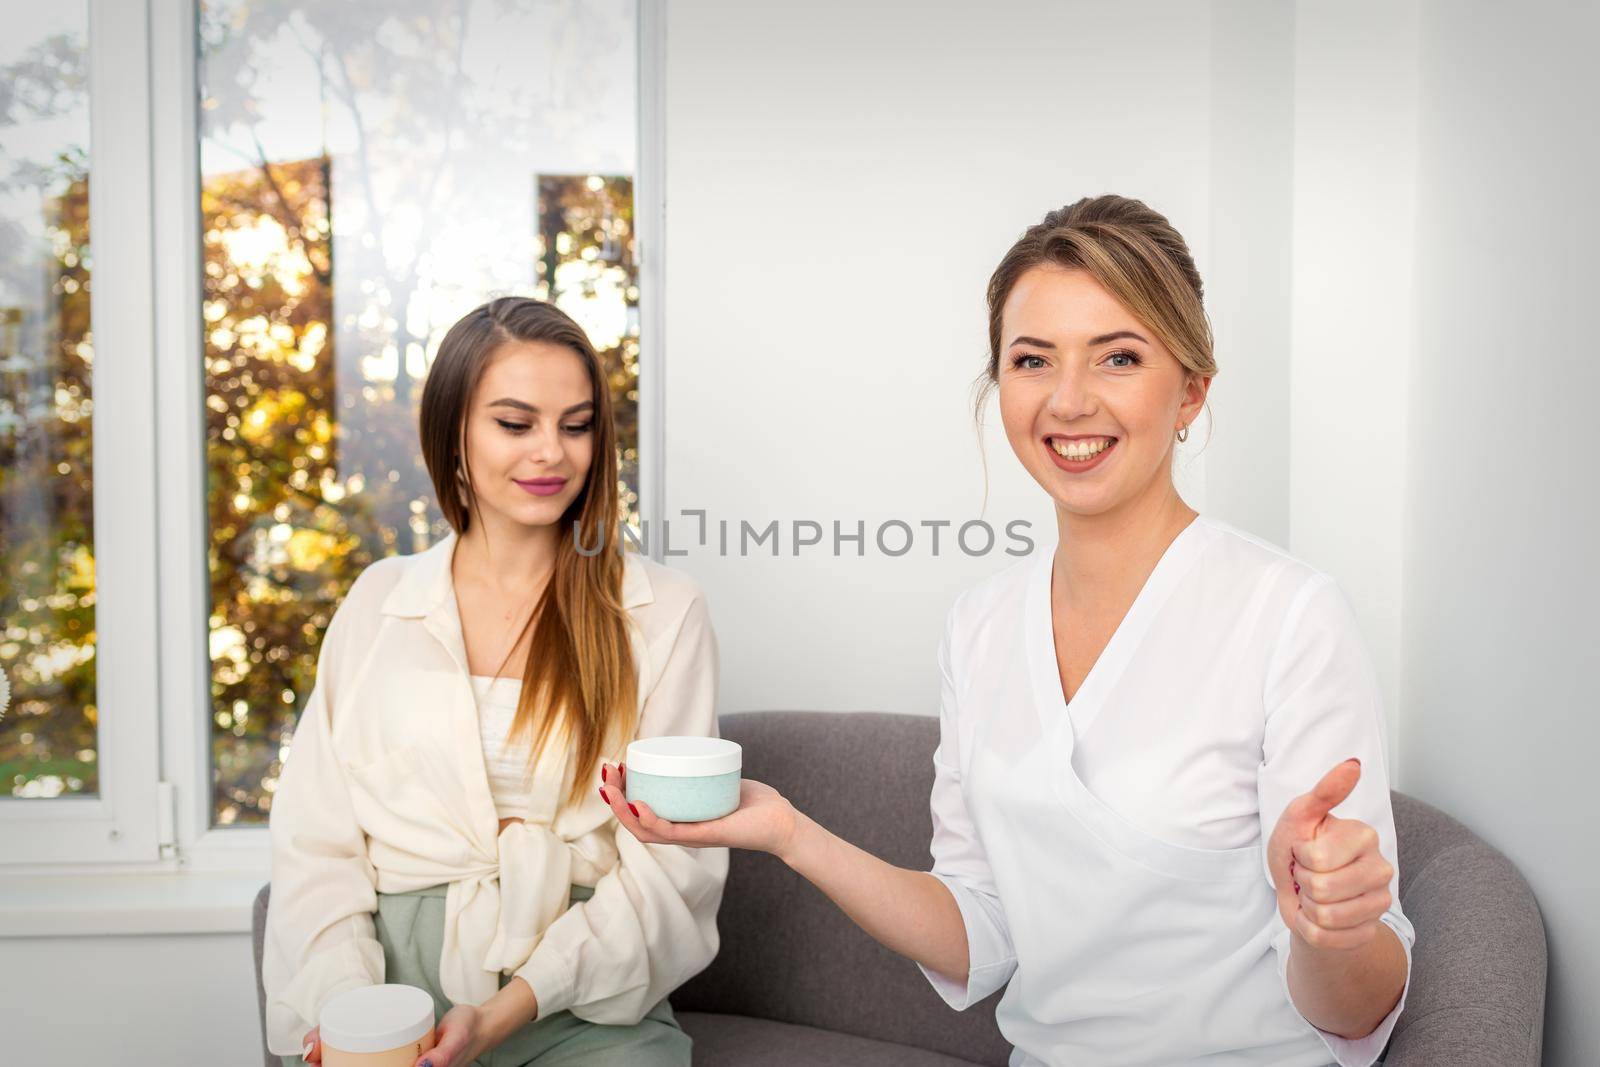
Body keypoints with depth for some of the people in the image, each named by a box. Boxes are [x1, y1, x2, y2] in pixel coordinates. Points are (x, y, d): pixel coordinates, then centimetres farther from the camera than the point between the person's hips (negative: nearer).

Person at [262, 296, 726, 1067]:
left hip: (577, 1002, -1)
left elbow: (670, 873, -4)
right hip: (396, 980, 1)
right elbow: (316, 841, 6)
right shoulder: (377, 603, 8)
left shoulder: (662, 613, 0)